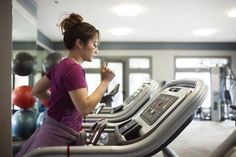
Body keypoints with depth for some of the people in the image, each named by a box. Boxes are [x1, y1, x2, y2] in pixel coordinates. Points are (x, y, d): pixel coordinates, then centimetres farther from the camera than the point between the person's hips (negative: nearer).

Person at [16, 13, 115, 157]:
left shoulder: (62, 65, 9)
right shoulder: (73, 68, -18)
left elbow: (37, 91, 18)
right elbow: (85, 108, -25)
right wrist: (105, 81, -17)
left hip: (55, 133, 9)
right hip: (59, 138, -9)